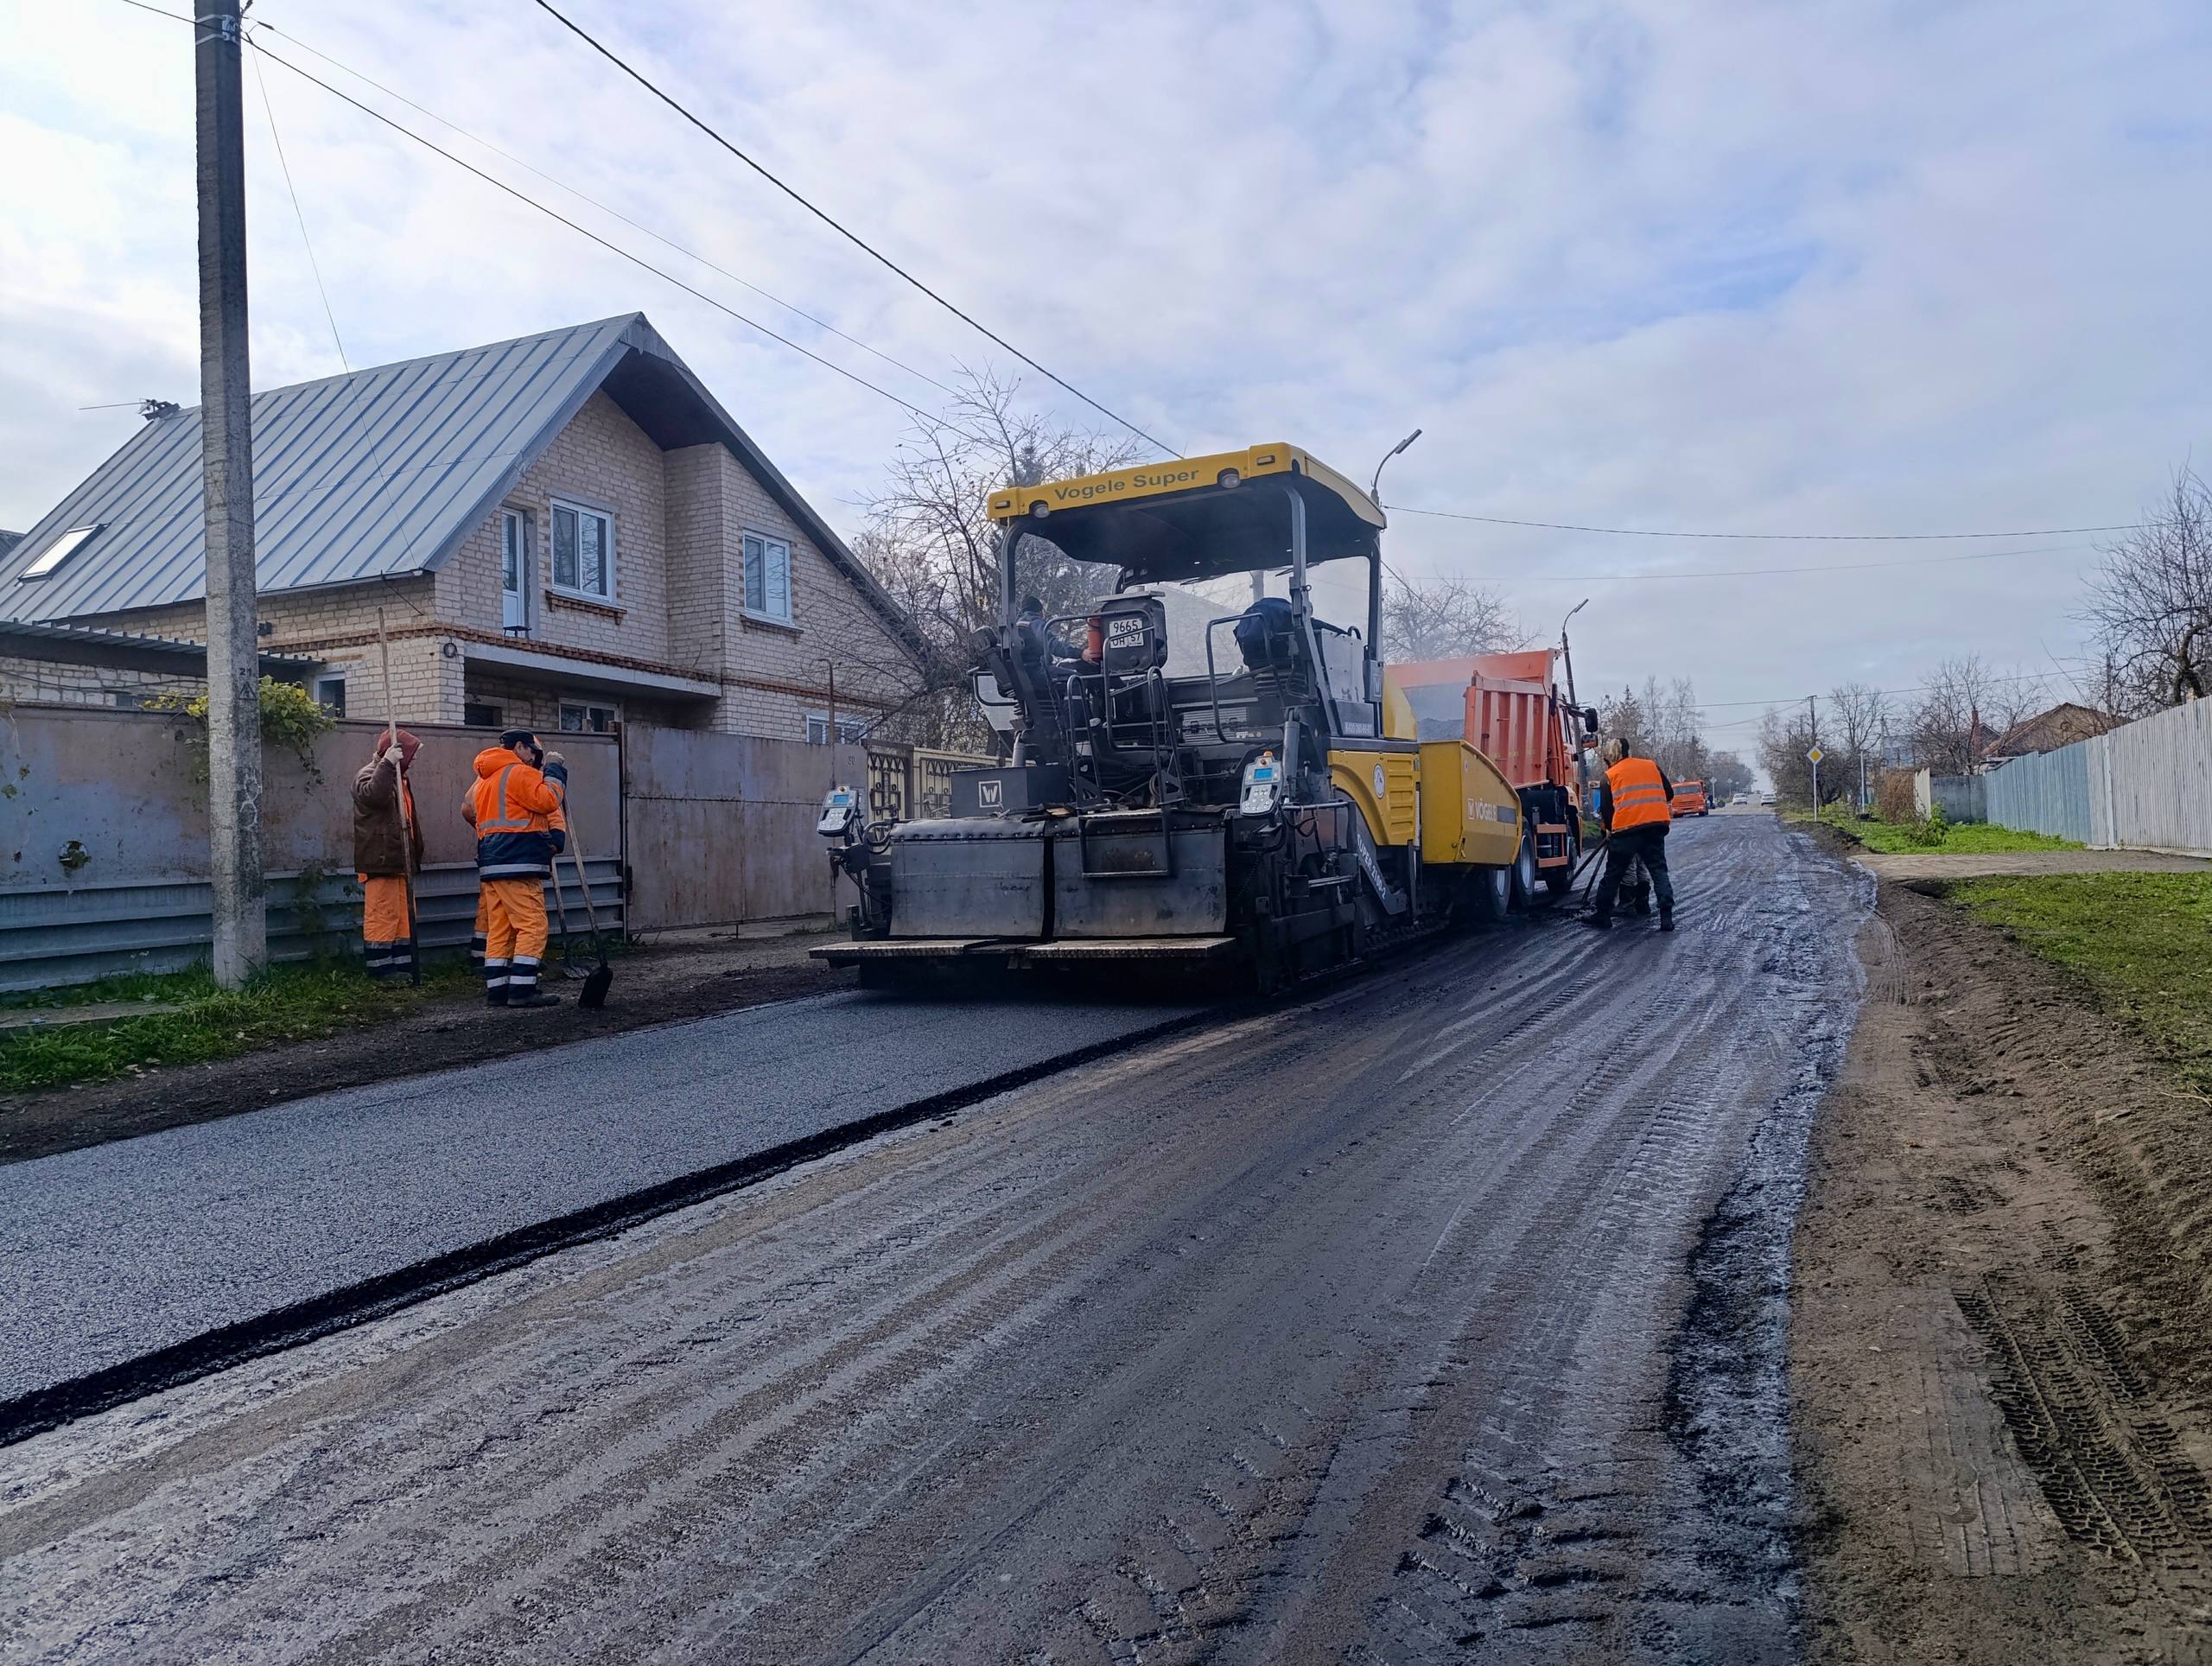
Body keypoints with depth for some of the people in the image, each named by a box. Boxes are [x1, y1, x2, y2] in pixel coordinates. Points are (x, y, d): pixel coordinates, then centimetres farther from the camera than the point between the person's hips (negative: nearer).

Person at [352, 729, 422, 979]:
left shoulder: (399, 778, 23)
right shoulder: (369, 775, -7)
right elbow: (374, 794, -33)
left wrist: (415, 853, 26)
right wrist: (387, 763, -32)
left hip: (399, 861, 10)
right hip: (379, 861, -10)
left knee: (404, 916, 11)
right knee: (382, 916, -8)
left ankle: (403, 966, 16)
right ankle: (381, 968, -4)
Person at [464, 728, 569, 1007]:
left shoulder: (484, 779, 22)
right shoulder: (519, 773, -6)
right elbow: (546, 801, -18)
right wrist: (554, 769, -6)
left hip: (491, 864, 9)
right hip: (518, 863, -9)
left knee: (499, 929, 9)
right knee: (532, 926, -9)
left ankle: (497, 989, 9)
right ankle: (522, 989, -13)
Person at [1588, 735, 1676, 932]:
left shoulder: (1609, 776, 8)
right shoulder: (1652, 766, 16)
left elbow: (1606, 810, 5)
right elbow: (1669, 794, 18)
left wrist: (1609, 829, 21)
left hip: (1626, 828, -2)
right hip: (1656, 824, 2)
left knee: (1613, 873, 9)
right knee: (1659, 870, 7)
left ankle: (1602, 915, 16)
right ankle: (1666, 917, -3)